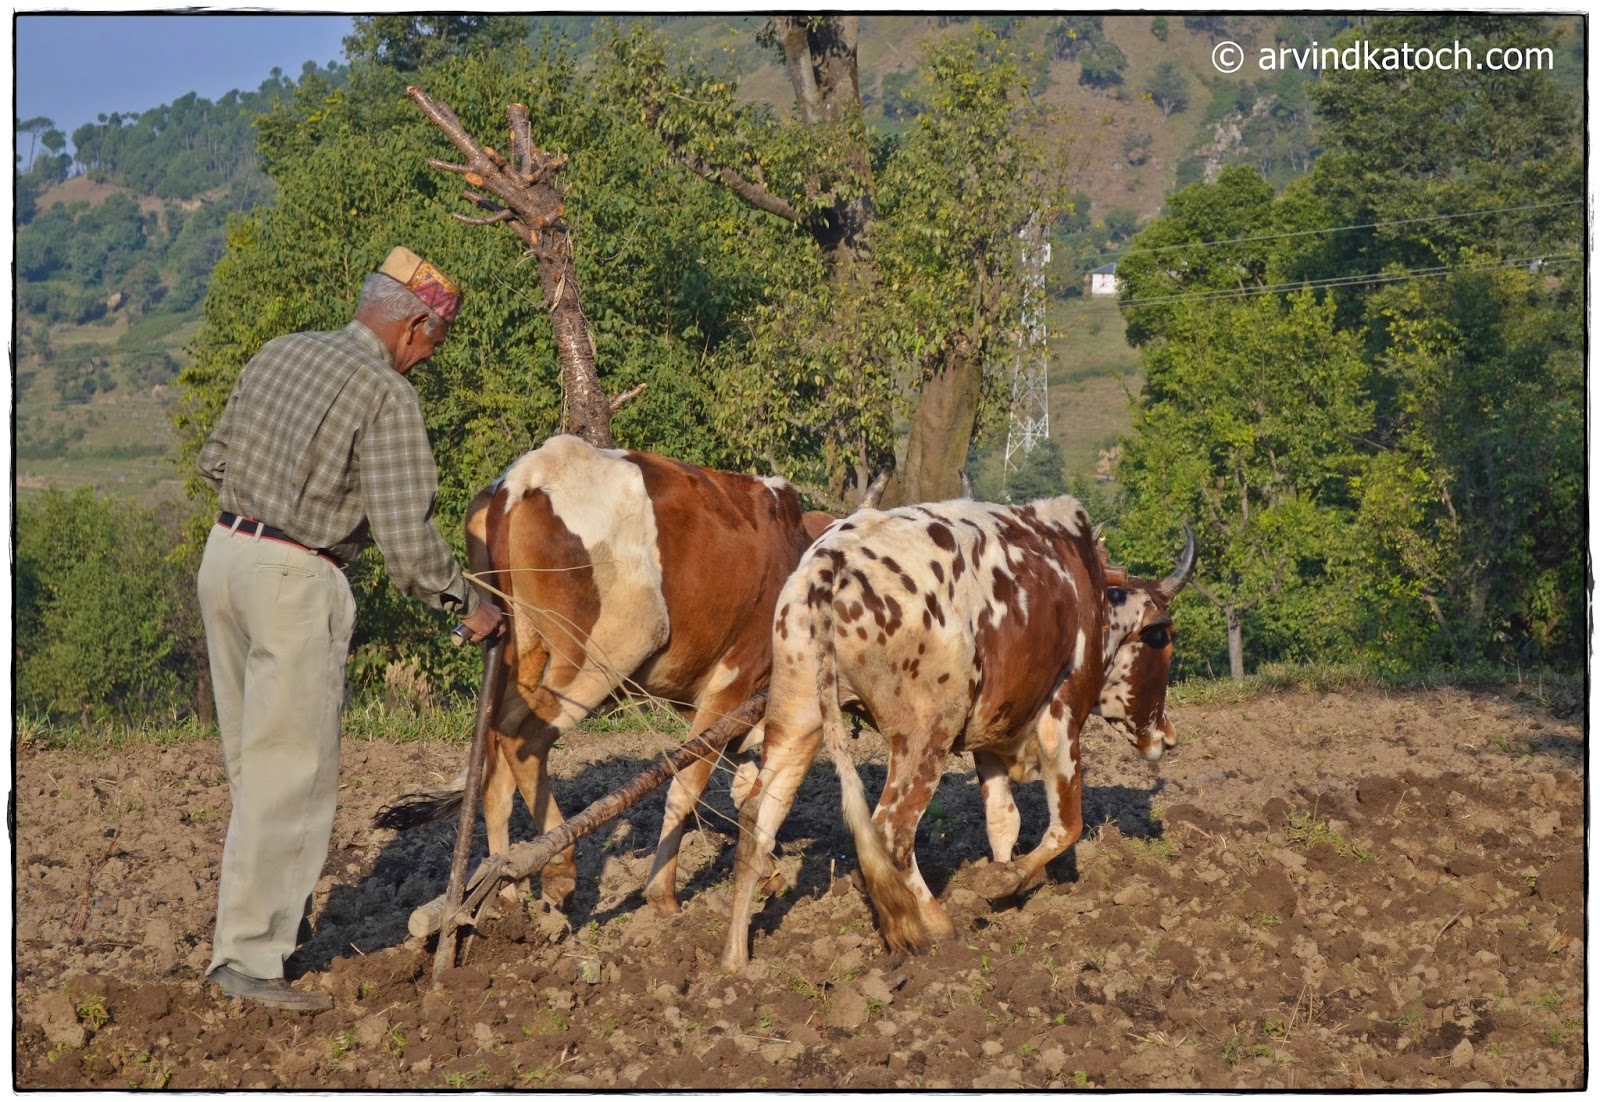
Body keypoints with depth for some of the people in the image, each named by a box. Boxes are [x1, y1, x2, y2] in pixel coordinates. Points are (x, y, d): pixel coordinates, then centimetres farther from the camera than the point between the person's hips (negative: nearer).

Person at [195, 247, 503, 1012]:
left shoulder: (280, 354, 9)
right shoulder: (387, 395, -13)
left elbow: (215, 458, 17)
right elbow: (406, 537, -16)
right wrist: (466, 605, -3)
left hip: (225, 551, 8)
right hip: (294, 577, -8)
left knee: (253, 757, 19)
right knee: (290, 771, -2)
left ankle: (274, 903, 32)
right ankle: (247, 955, -1)